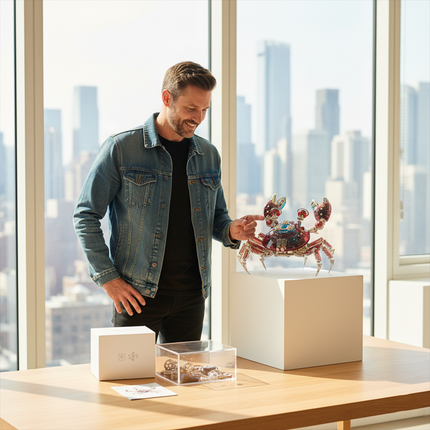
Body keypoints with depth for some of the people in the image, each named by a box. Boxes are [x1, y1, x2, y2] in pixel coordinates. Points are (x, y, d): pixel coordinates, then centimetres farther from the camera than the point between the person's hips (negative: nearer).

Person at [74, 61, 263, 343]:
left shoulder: (209, 155, 10)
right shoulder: (121, 148, -6)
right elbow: (86, 216, -4)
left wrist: (231, 231, -4)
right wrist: (107, 277, -10)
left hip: (191, 294, 4)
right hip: (137, 293, -4)